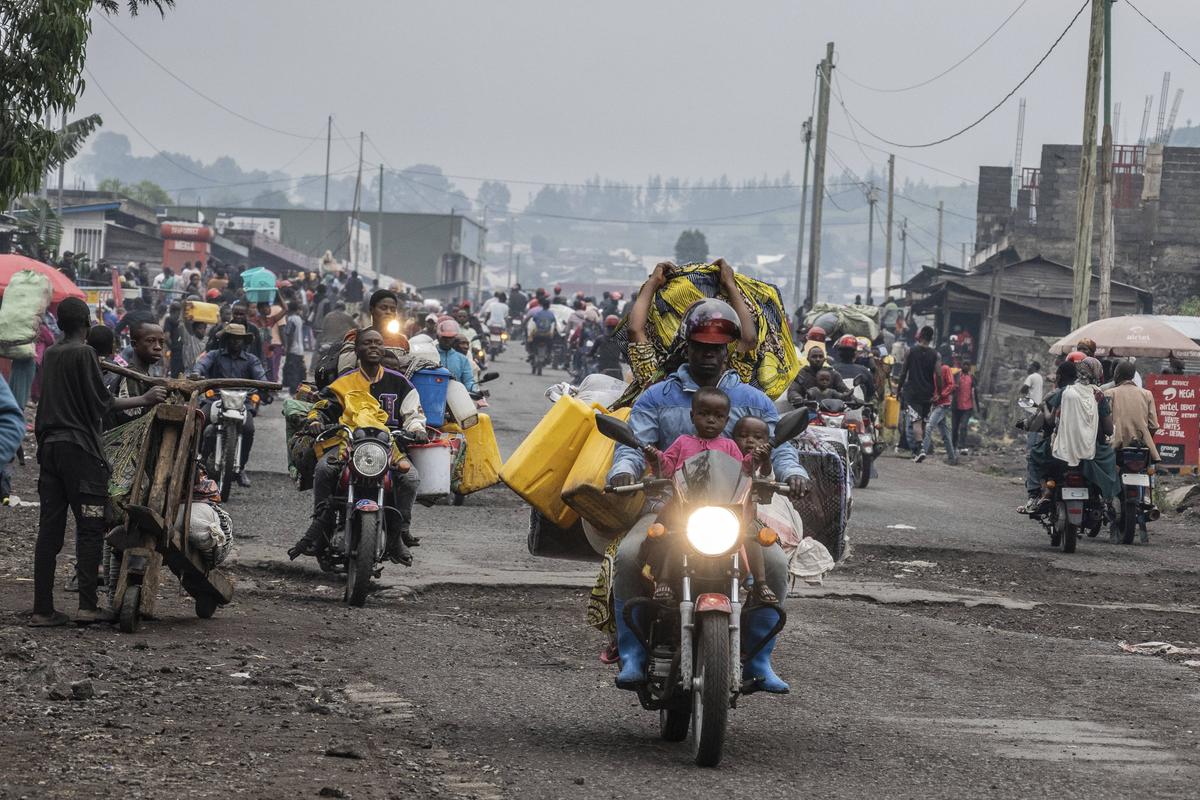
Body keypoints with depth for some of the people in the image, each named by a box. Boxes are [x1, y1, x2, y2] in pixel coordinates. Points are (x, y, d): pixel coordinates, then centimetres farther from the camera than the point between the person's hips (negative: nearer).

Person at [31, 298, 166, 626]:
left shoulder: (50, 355, 14)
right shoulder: (84, 353, -9)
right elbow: (103, 403, -10)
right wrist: (145, 399, -2)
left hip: (49, 448, 7)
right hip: (81, 448, -7)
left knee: (49, 528, 4)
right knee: (90, 528, -4)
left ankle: (42, 609, 2)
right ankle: (87, 605, -10)